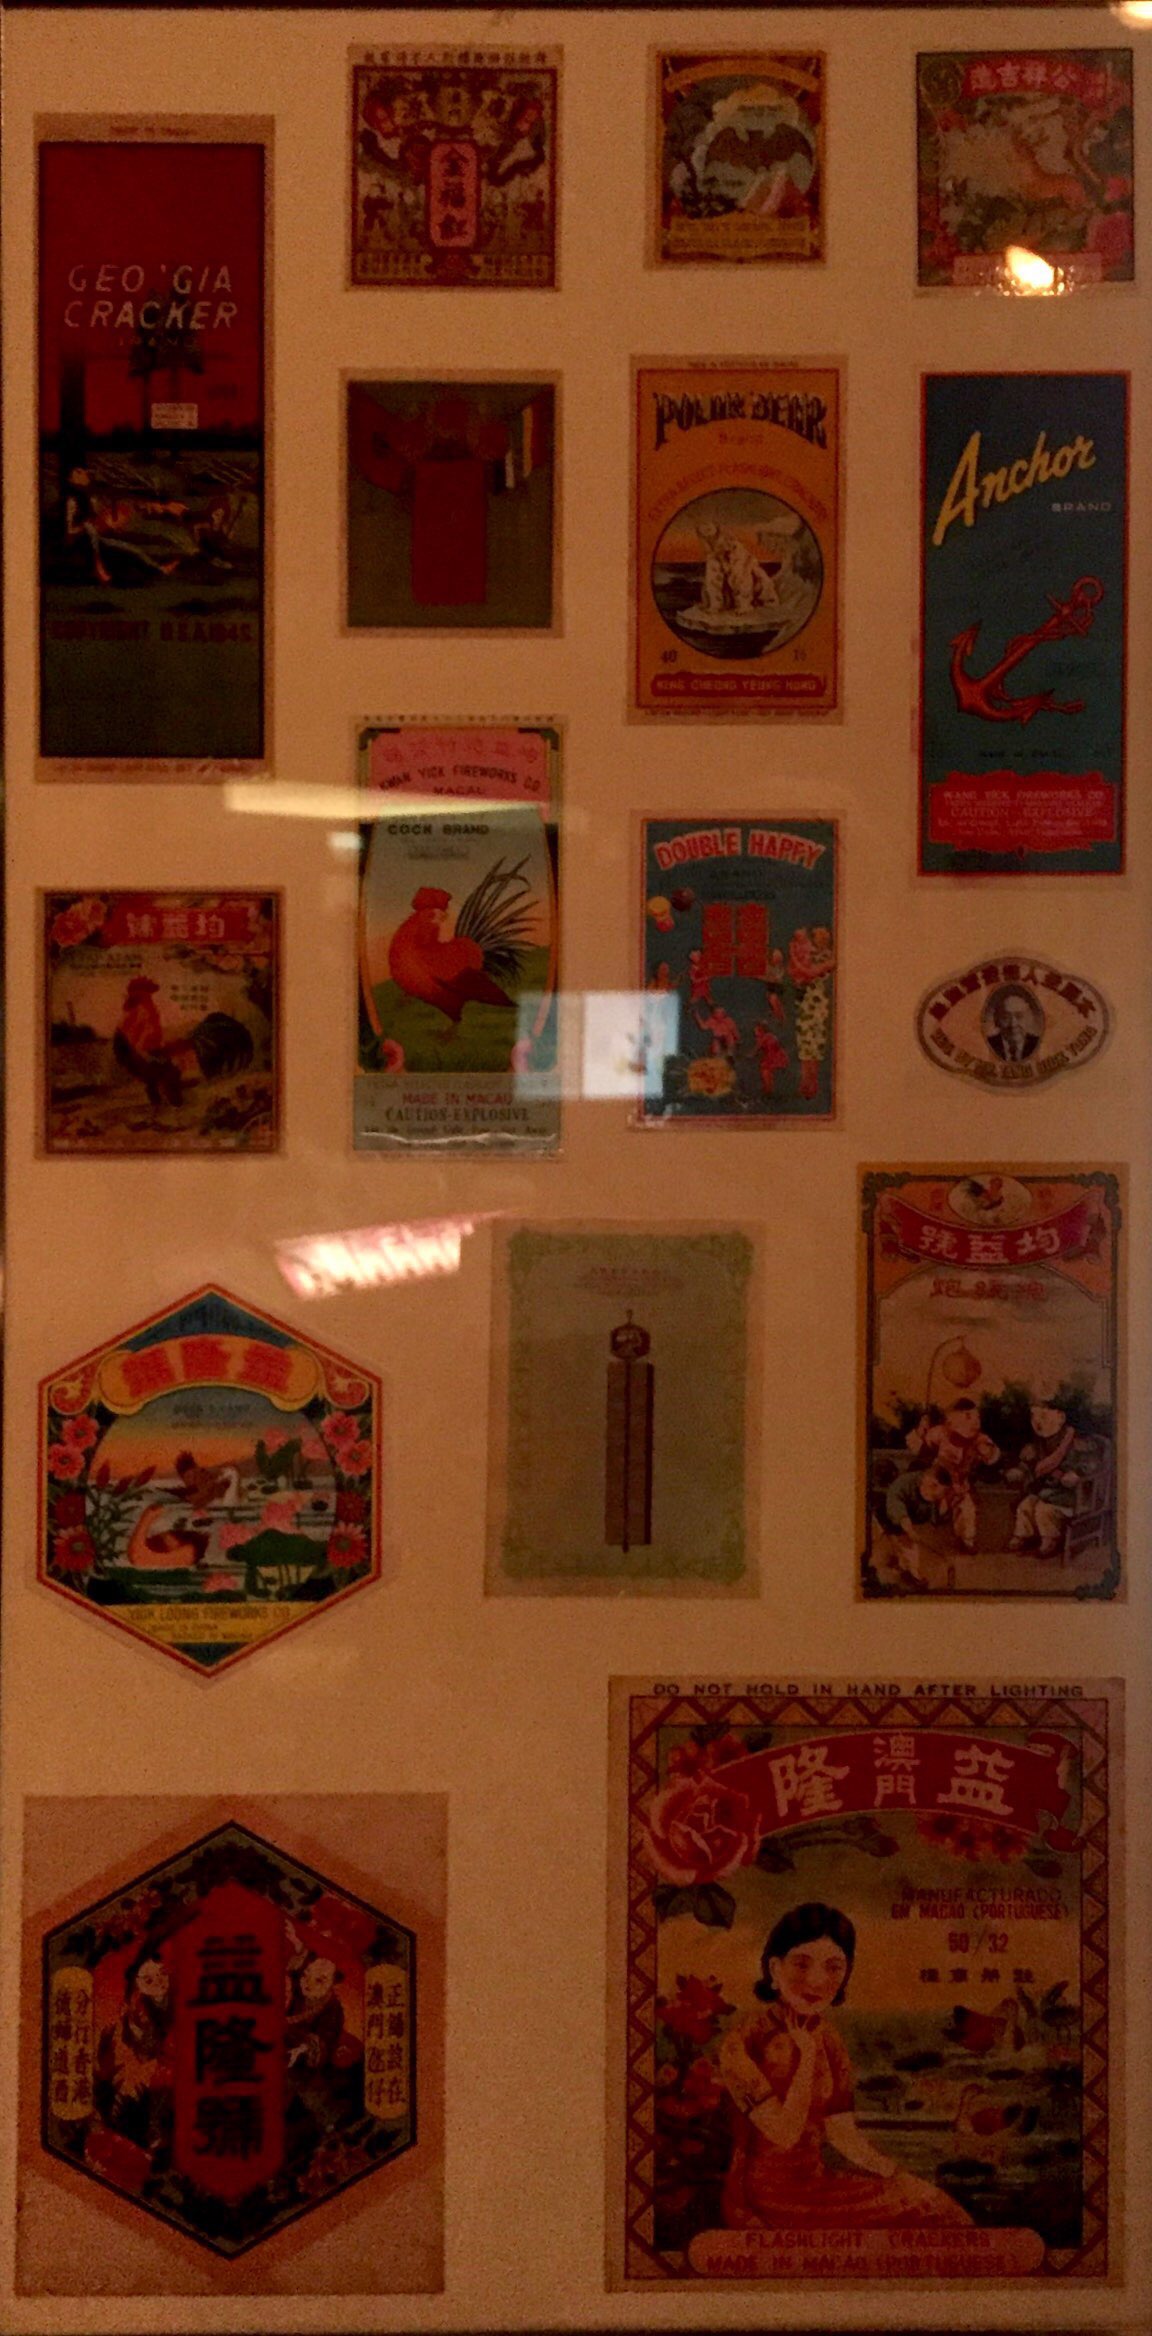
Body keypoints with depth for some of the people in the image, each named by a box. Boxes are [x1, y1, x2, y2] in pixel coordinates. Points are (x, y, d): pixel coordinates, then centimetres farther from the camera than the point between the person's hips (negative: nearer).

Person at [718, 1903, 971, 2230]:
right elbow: (784, 2134, -19)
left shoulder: (828, 2041, 6)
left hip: (817, 2184, 7)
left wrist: (898, 2175, -5)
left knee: (927, 2203, -1)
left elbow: (843, 2135, 8)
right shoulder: (742, 2043, -15)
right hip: (763, 2199, -7)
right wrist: (807, 2056, -16)